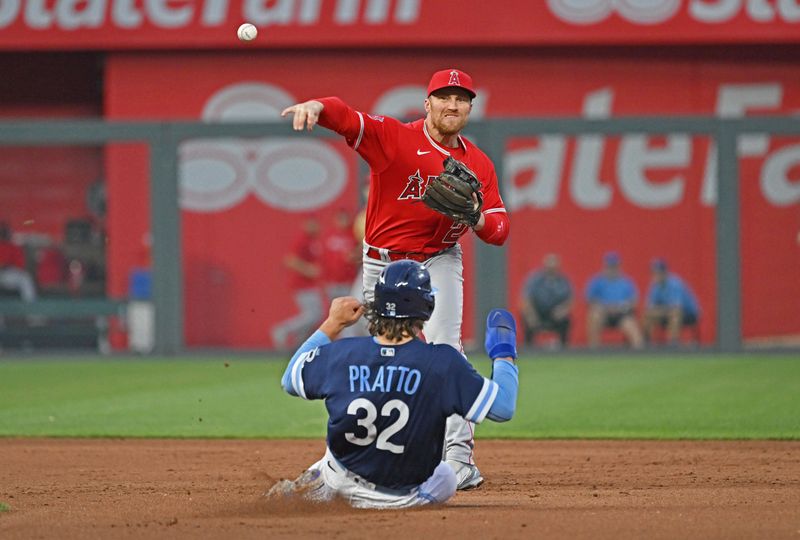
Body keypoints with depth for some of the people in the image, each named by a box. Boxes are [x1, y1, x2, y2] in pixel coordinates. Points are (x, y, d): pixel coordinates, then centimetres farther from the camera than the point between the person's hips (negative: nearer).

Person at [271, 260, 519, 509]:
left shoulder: (339, 354, -13)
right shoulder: (443, 362, -22)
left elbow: (289, 380, 8)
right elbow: (503, 407, -17)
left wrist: (332, 324, 13)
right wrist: (504, 355, 1)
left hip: (344, 484, 3)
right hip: (406, 496, -3)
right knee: (445, 475, 31)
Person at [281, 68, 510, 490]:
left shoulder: (478, 165, -3)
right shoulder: (394, 137, -14)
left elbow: (499, 230, -1)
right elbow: (346, 118, -30)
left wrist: (478, 219, -25)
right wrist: (317, 106, -53)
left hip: (440, 261, 1)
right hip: (385, 264, -1)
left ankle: (459, 459, -20)